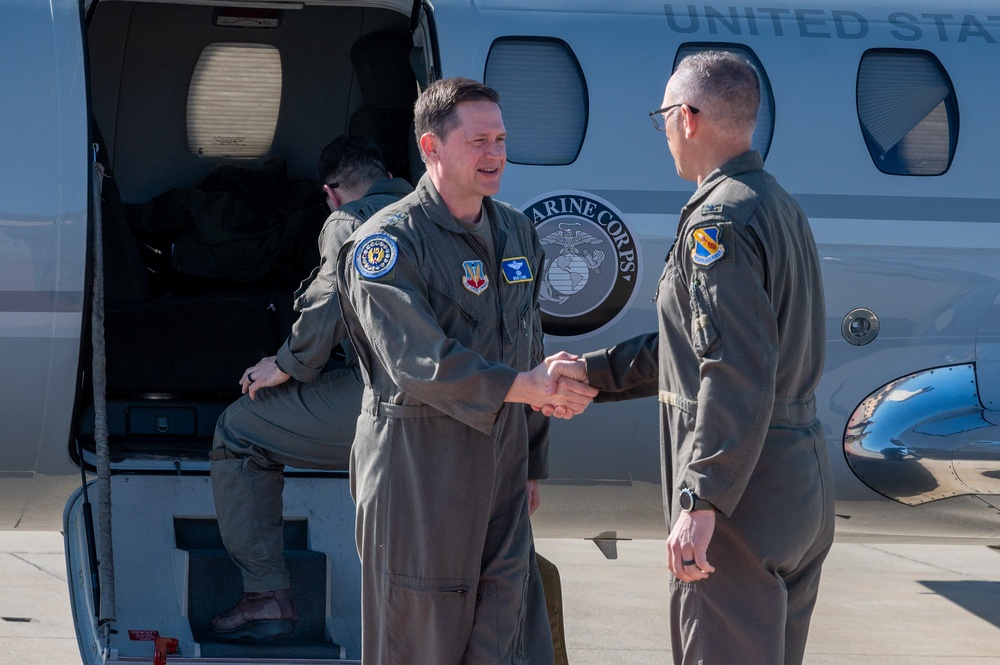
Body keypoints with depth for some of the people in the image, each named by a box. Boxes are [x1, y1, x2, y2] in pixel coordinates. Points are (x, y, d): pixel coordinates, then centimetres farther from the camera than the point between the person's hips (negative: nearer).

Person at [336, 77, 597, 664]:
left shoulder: (516, 232, 13)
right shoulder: (388, 243, -11)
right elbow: (420, 363, -21)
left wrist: (528, 462, 16)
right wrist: (529, 386, -22)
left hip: (501, 464, 6)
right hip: (419, 472, -6)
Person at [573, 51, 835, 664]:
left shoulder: (719, 220, -17)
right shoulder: (781, 206, 15)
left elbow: (737, 373, -26)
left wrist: (701, 502, -28)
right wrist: (592, 373, 25)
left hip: (746, 496, -10)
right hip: (805, 481, 10)